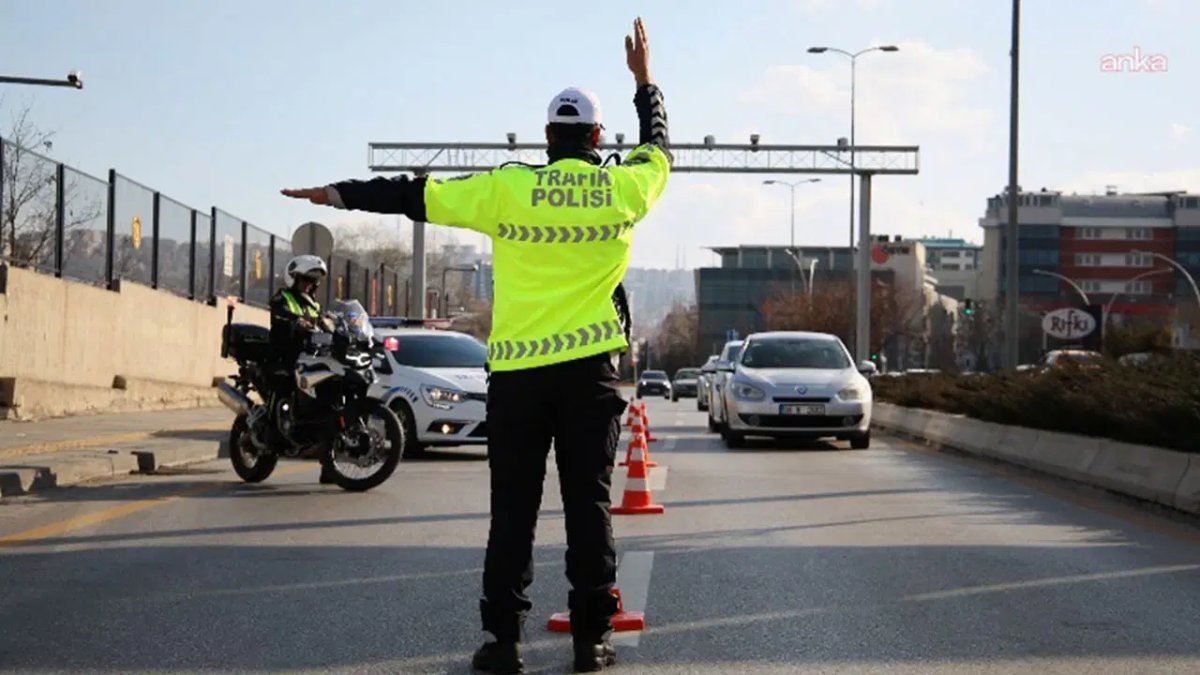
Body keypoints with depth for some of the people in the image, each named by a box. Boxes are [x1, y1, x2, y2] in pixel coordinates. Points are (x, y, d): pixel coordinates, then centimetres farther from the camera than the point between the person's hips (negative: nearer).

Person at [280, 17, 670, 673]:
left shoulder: (508, 189, -2)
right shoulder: (622, 189, 2)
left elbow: (415, 194, 3)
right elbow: (659, 146, 23)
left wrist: (338, 194, 14)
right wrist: (644, 80, 36)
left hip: (516, 370, 0)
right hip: (590, 368, 0)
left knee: (513, 509, 5)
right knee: (589, 502, 5)